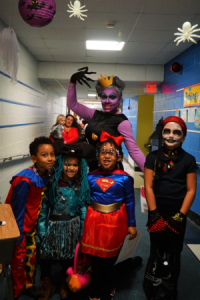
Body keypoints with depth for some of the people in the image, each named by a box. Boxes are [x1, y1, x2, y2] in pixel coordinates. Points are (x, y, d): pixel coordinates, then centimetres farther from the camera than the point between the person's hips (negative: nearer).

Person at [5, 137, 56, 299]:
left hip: (31, 224, 7)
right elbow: (17, 211, -22)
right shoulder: (24, 181, -30)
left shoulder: (46, 175, -9)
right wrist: (18, 237, -14)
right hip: (18, 226, -6)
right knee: (18, 259, 12)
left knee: (31, 255, 21)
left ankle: (29, 285, 44)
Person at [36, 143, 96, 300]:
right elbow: (44, 207, -9)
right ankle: (47, 284, 40)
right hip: (53, 225, 0)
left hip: (72, 227, 1)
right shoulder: (52, 183, -11)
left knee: (68, 256, 18)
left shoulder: (82, 185, -7)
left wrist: (83, 231, -2)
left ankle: (64, 283, 47)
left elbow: (83, 209, -3)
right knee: (46, 256, 11)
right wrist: (41, 229, -11)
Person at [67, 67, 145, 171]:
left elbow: (134, 151, -16)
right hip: (92, 166, 6)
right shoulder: (95, 115, 5)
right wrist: (73, 81, -3)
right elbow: (72, 104, 7)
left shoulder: (122, 122, -13)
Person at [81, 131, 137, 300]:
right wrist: (82, 222, 9)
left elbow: (130, 202, -2)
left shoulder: (124, 178, -8)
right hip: (94, 222, 2)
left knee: (109, 260, 14)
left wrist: (131, 225, 1)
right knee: (96, 259, 15)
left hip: (115, 223, -1)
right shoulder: (91, 177, -2)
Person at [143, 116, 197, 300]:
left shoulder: (188, 160, -1)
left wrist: (180, 215, -8)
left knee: (173, 254, 10)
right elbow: (148, 187, -4)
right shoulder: (153, 157, -1)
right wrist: (154, 213, -9)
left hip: (177, 215, 0)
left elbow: (191, 190, -3)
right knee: (157, 252, 9)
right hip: (157, 213, 0)